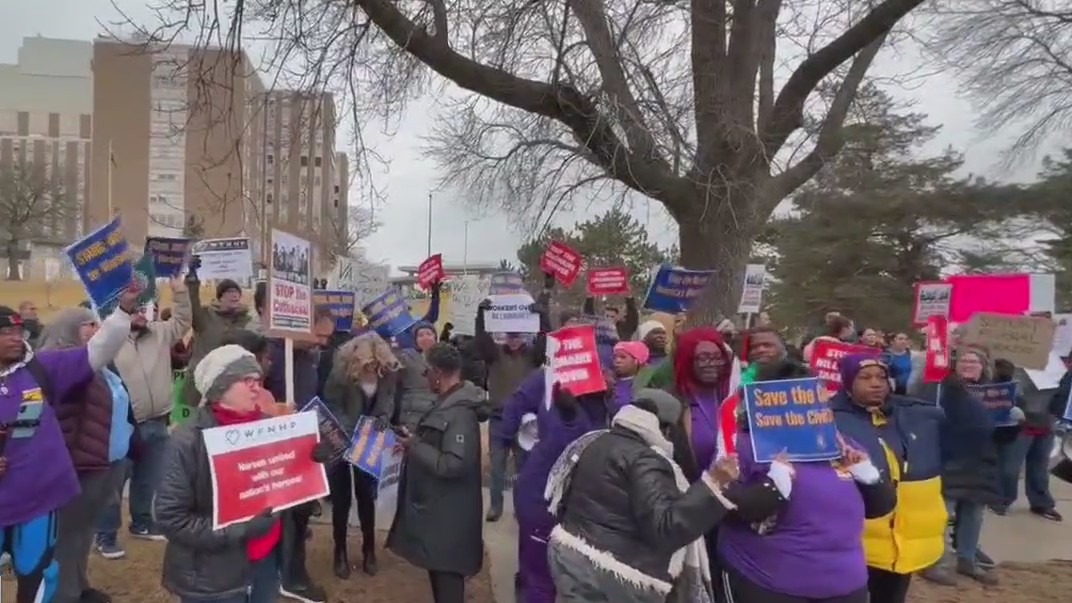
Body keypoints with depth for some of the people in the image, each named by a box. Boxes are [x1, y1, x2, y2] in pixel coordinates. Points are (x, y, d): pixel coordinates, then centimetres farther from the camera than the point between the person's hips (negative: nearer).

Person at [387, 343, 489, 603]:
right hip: (438, 506, 10)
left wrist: (415, 446, -21)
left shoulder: (460, 413, -25)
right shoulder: (449, 404, 7)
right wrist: (415, 441, 3)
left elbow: (454, 464, -30)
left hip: (448, 512, -10)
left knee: (446, 571, 3)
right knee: (439, 568, 21)